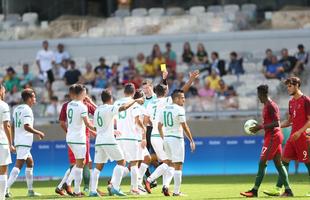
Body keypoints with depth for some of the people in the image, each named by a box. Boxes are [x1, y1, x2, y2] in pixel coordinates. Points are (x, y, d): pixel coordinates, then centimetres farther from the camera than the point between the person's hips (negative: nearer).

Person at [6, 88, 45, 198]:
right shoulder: (27, 110, -12)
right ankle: (6, 188, -23)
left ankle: (30, 190, 20)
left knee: (30, 163, 19)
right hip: (25, 142, -10)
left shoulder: (17, 109, 16)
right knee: (18, 165, -14)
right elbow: (26, 126, -21)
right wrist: (38, 133, -10)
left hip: (18, 140, 10)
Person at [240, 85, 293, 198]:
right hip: (274, 136, 10)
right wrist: (259, 128, 13)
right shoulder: (267, 105, 16)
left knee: (262, 163, -9)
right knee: (278, 164, 9)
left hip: (272, 137, -10)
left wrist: (261, 127, -18)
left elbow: (276, 123, -21)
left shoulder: (271, 106, -15)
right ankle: (288, 190, 8)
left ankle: (254, 190, -9)